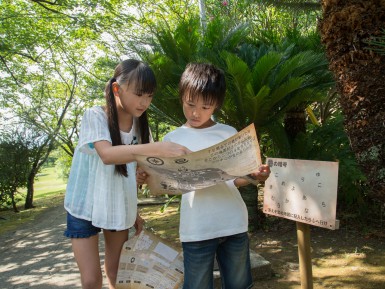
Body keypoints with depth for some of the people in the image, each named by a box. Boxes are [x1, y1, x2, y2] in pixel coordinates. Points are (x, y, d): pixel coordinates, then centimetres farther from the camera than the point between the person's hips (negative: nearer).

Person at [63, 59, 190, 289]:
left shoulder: (141, 126, -2)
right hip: (85, 207, -4)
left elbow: (133, 171, 6)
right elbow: (107, 155, -37)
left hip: (119, 208, 4)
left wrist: (134, 211, 6)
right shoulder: (95, 116, -18)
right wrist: (157, 149, -48)